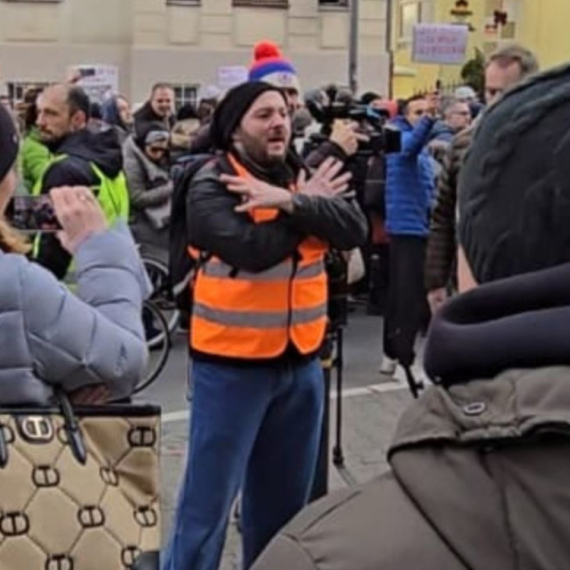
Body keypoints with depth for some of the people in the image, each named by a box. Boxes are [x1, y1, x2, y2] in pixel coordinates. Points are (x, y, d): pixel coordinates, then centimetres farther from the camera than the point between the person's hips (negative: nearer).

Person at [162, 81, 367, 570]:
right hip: (232, 362, -6)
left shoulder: (303, 177, 7)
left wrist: (290, 202, -22)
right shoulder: (211, 186, -10)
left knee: (285, 495, 18)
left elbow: (354, 230, -8)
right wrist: (310, 205, -12)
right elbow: (253, 249, -25)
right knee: (209, 497, 0)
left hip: (300, 359, 6)